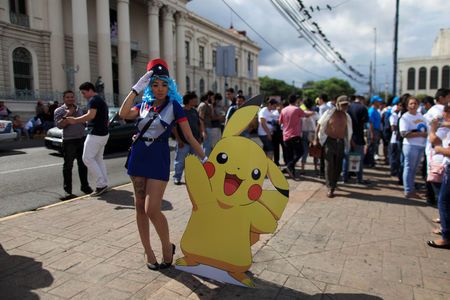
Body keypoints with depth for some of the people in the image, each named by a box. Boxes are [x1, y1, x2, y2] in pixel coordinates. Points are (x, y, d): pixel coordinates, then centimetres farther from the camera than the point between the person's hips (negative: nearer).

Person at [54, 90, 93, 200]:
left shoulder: (79, 109, 16)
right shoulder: (59, 111, 0)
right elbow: (59, 125, -13)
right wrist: (67, 115, -18)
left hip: (82, 139, 5)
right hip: (69, 141, -5)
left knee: (83, 165, 11)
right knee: (68, 166, -3)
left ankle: (85, 186, 21)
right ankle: (68, 190, 2)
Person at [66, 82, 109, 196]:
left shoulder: (93, 100, -11)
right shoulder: (101, 100, 21)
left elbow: (91, 115, -26)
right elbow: (106, 120, 26)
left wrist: (75, 120, -19)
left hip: (96, 134, -10)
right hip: (104, 133, 10)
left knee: (87, 158, -5)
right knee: (98, 158, 14)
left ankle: (101, 184, -7)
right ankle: (104, 184, 14)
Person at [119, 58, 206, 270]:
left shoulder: (174, 106, -3)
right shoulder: (144, 105, 9)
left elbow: (189, 137, -3)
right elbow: (123, 114, -10)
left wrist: (204, 158, -5)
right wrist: (136, 88, -9)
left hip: (159, 158, -5)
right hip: (138, 156, 5)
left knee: (152, 209, -11)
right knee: (140, 207, 8)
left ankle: (167, 247, 14)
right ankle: (148, 252, 23)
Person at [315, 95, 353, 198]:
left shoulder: (346, 117, 10)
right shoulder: (329, 113, -4)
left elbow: (348, 131, 19)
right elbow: (319, 125, -3)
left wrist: (350, 142, 15)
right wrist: (316, 139, -8)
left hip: (341, 143, 5)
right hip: (329, 141, -5)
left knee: (338, 166, 8)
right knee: (329, 165, -7)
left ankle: (333, 184, 27)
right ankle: (330, 188, -1)